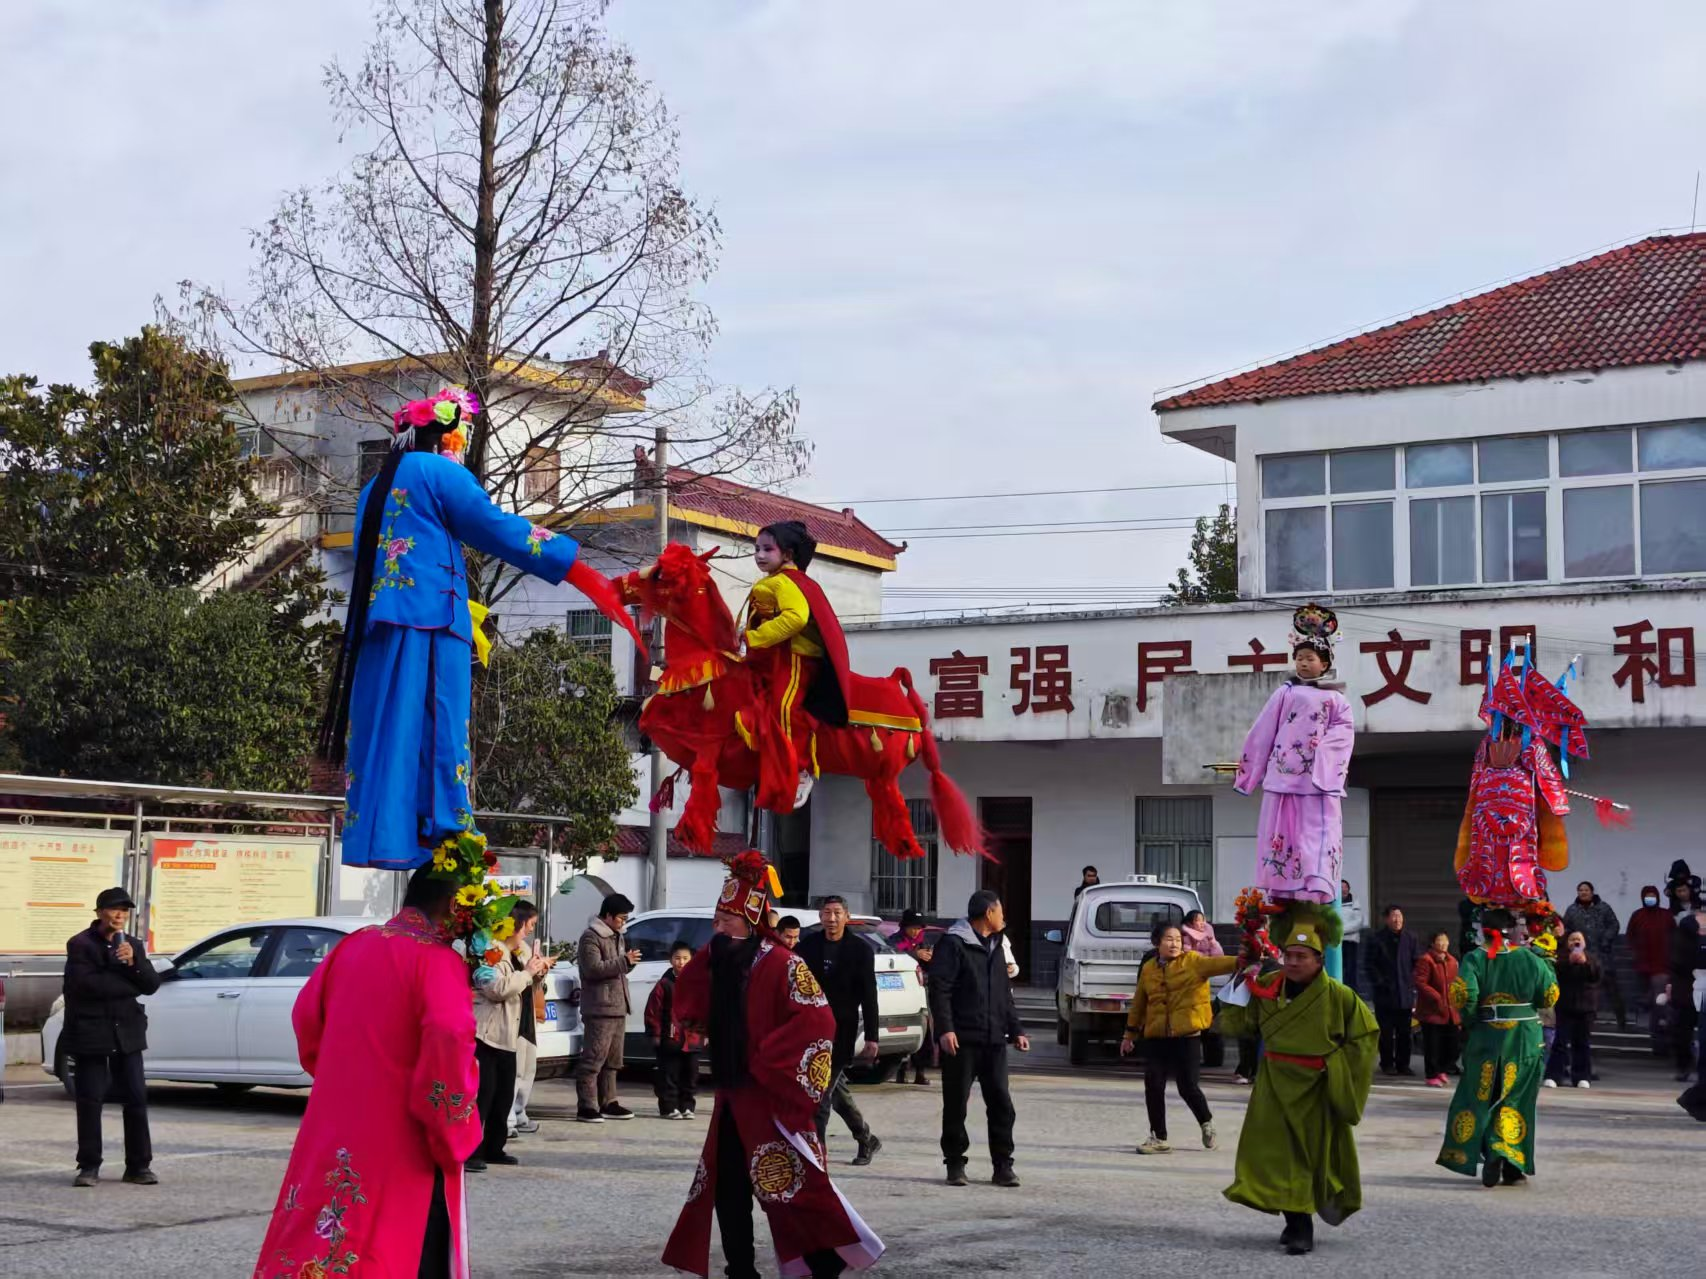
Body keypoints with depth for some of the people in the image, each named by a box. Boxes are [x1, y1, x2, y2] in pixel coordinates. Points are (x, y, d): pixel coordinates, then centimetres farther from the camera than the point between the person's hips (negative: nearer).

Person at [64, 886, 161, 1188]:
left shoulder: (133, 945, 12)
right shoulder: (80, 944, -4)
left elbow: (152, 984, 3)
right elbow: (86, 983, -18)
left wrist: (133, 962, -15)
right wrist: (130, 985, -10)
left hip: (127, 1030, 4)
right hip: (90, 1030, -4)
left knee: (136, 1098, 1)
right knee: (90, 1100, -2)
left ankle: (138, 1166, 6)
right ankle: (89, 1166, 6)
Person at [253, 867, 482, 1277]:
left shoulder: (352, 946, 7)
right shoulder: (439, 962, -15)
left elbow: (306, 1016, 18)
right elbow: (448, 1045, -26)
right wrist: (453, 1141, -16)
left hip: (333, 1127, 7)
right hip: (399, 1147, -7)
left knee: (319, 1237, 15)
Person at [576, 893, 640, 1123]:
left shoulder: (615, 937, 21)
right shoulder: (591, 937, -9)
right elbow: (593, 968, -20)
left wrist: (629, 962, 9)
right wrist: (624, 961, -20)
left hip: (617, 1007, 10)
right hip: (600, 1008, -10)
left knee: (612, 1060, 13)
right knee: (594, 1058, -11)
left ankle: (608, 1103, 19)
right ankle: (587, 1107, -11)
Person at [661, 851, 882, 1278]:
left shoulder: (780, 964, -13)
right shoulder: (719, 963, 11)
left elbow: (818, 1020, -21)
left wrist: (767, 1061, -20)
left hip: (771, 1096, -8)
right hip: (732, 1095, 8)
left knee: (792, 1192, -12)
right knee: (727, 1188, 11)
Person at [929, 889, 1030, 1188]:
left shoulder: (995, 947, 20)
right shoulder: (953, 944, -5)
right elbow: (939, 989, -12)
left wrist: (1015, 1030, 17)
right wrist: (944, 1029, -21)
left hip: (994, 1040, 7)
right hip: (962, 1040, -7)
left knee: (1001, 1104, 2)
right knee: (956, 1105, 1)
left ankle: (1003, 1165, 7)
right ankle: (955, 1164, 9)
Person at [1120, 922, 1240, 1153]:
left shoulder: (1193, 961, -2)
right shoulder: (1148, 969, 9)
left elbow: (1215, 963, -21)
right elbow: (1139, 1003, 18)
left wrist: (1240, 961, -40)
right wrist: (1130, 1034, 23)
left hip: (1186, 1036, -4)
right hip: (1155, 1038, 4)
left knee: (1188, 1087, -4)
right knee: (1153, 1087, -1)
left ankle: (1206, 1123, 26)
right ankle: (1159, 1138, 12)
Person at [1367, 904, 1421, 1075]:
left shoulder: (1410, 939, 5)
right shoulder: (1378, 939, -2)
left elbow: (1417, 963, 8)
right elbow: (1371, 965, 0)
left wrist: (1413, 983, -2)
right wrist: (1379, 982, -9)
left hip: (1406, 993, 2)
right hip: (1385, 994, -2)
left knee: (1404, 1032, 6)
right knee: (1386, 1032, 2)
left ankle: (1403, 1064, 14)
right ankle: (1387, 1064, 10)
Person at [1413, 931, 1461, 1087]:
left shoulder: (1452, 961, 10)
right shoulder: (1425, 960, -11)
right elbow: (1420, 983, -16)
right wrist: (1437, 998, -21)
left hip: (1450, 1012, 6)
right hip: (1431, 1011, -6)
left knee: (1452, 1045, 8)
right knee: (1432, 1044, -3)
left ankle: (1441, 1069, 30)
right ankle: (1432, 1076, 8)